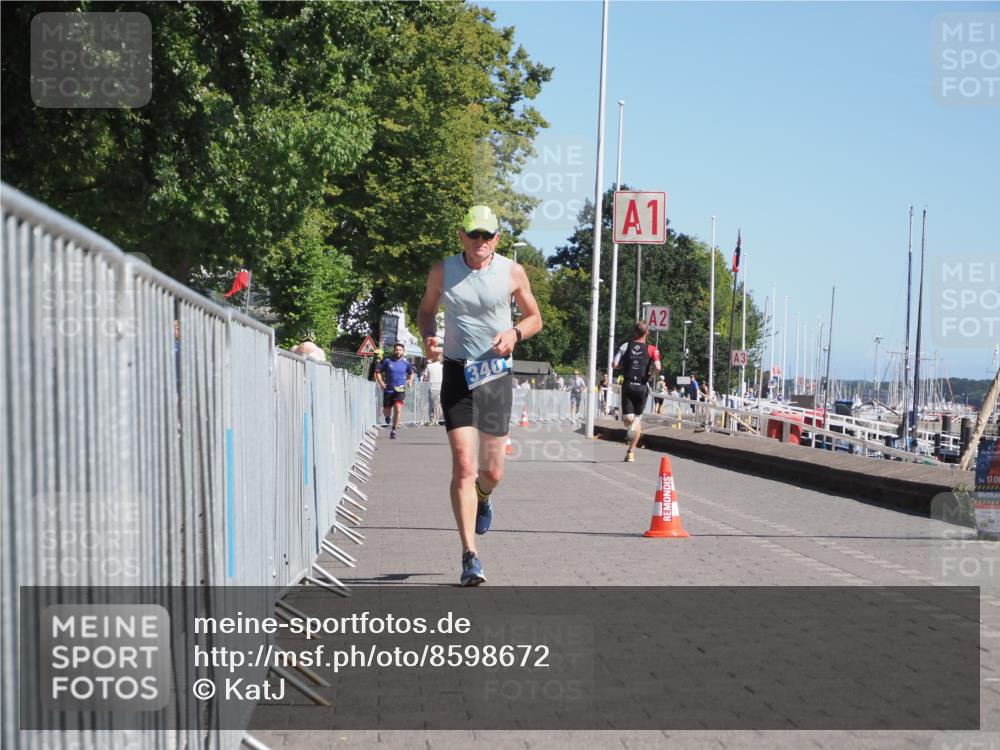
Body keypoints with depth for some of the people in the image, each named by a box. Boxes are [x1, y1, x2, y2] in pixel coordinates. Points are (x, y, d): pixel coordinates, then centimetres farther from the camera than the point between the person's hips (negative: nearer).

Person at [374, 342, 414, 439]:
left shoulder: (405, 363, 4)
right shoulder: (387, 361, 0)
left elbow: (411, 374, 21)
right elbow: (378, 372, 6)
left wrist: (410, 381, 2)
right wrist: (380, 382, -7)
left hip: (400, 390, 0)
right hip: (388, 390, 0)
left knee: (398, 409, -18)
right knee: (386, 411, 6)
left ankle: (394, 431, -9)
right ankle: (387, 416, 45)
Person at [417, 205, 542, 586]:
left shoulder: (512, 273, 1)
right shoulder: (442, 272, 2)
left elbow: (535, 318, 12)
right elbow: (426, 310, 17)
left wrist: (514, 333, -9)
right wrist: (427, 336, -4)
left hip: (496, 374, 1)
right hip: (457, 372, 0)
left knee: (492, 472, 5)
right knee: (463, 465, -12)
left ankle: (482, 497, 45)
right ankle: (470, 556, -10)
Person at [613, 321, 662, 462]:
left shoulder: (626, 346, 4)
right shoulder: (652, 349, 1)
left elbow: (615, 365, -3)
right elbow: (657, 368, -13)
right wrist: (653, 368, 10)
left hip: (628, 386, 0)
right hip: (642, 387, 0)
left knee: (628, 419, 1)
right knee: (638, 418, 15)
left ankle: (632, 423, -36)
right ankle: (631, 453, 14)